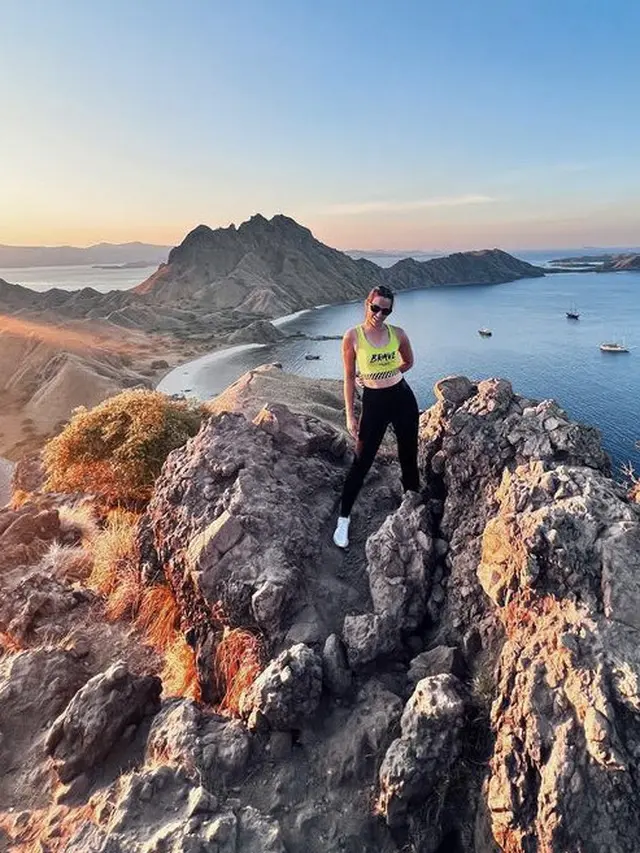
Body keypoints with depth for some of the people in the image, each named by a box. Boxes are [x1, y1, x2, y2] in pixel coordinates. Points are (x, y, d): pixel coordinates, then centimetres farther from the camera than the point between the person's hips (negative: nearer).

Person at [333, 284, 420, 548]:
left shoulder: (397, 334, -3)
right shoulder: (352, 336, -10)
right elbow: (349, 378, -5)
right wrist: (350, 416, -6)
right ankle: (343, 519, 16)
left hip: (403, 398, 3)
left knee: (408, 456, 15)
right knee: (362, 462, 1)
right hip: (374, 402, -3)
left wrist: (386, 374, 6)